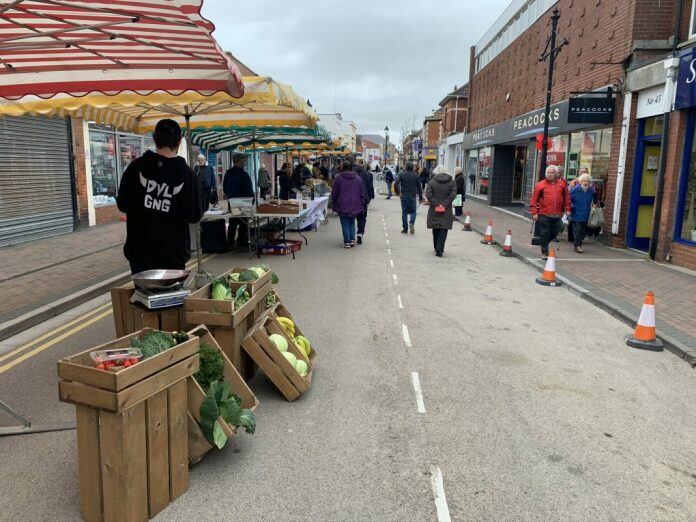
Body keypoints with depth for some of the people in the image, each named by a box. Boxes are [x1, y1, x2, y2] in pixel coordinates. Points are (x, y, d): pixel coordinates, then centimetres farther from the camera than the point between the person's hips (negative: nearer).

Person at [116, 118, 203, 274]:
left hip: (140, 251, 1)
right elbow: (195, 216, -4)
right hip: (173, 253, -1)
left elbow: (122, 204, 2)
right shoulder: (187, 173, -9)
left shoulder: (137, 166, -6)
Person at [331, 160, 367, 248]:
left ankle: (347, 242, 2)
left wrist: (334, 205, 8)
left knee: (345, 224, 2)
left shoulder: (338, 178, -6)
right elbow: (362, 193, 5)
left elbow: (334, 193, -2)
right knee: (352, 223, 17)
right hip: (355, 206, 3)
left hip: (342, 206, -3)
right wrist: (362, 205, 12)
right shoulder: (358, 178, 3)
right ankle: (352, 240, 11)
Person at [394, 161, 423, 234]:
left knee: (404, 212, 7)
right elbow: (419, 187, 2)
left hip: (404, 196, 0)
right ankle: (411, 223, -19)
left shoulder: (401, 174, -2)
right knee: (413, 212, 10)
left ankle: (405, 229, 9)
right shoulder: (416, 175, 2)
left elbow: (396, 184, -15)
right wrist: (420, 198, 9)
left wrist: (398, 193, -5)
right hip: (413, 197, 0)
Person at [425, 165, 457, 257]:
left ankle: (437, 249, 26)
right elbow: (453, 195, -10)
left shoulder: (431, 182, -1)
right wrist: (445, 204, -10)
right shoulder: (451, 182, 1)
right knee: (444, 230, 0)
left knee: (436, 230, 15)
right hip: (447, 211, -1)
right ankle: (439, 250, -10)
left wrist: (436, 204, -11)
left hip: (434, 210, 1)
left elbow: (428, 195, -12)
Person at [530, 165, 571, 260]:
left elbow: (567, 197, 18)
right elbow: (534, 200, -2)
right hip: (544, 215, -3)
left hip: (557, 215, 4)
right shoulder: (540, 185, -1)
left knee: (554, 233, 10)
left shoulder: (562, 185, 10)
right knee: (544, 234, -2)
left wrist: (567, 209, 10)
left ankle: (544, 244, 35)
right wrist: (534, 212, -8)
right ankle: (545, 253, 9)